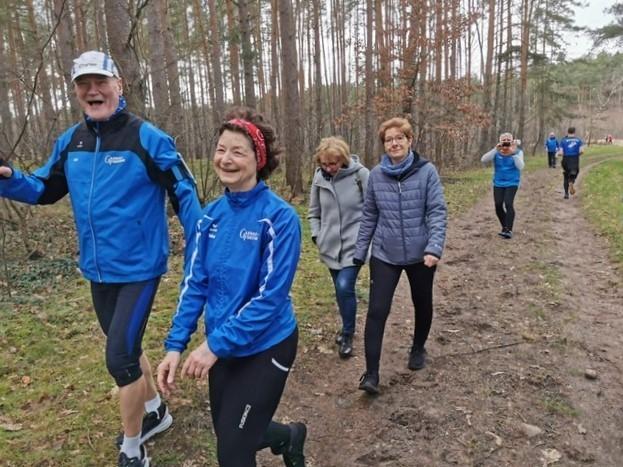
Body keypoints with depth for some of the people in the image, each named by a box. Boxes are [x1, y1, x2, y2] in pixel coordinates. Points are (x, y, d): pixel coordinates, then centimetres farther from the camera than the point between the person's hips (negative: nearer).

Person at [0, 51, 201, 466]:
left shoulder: (147, 137, -13)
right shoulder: (70, 141, 4)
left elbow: (184, 194, -11)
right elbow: (44, 190, 14)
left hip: (139, 269, -6)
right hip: (98, 270, 7)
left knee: (119, 357, -6)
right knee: (126, 348, 20)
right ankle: (156, 411, 45)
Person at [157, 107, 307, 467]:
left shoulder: (280, 217, -19)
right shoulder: (211, 215, -2)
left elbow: (271, 296, -21)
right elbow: (195, 283, 0)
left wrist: (214, 345, -22)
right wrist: (176, 344, -7)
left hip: (266, 346, -6)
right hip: (222, 346, 6)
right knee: (231, 433, 21)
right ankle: (291, 436, 49)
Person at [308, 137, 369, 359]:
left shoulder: (360, 174, -13)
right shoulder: (319, 177, -1)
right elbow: (314, 211, 10)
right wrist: (316, 235, 3)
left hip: (354, 243, -4)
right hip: (330, 245, 4)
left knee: (345, 287, -14)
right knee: (340, 289, 16)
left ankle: (347, 335, 8)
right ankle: (347, 328, 38)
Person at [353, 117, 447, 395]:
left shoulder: (426, 171, -9)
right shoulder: (376, 175, -2)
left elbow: (437, 212, -11)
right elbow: (369, 216, 6)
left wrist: (434, 248, -23)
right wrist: (360, 252, 8)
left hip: (420, 255, 0)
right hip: (384, 255, 1)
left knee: (422, 305, 18)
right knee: (377, 311, -7)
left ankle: (418, 349, 45)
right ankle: (371, 373, 4)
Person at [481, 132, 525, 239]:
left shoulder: (518, 152, -5)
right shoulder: (496, 153, -2)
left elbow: (520, 167, -19)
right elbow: (483, 160, -17)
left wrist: (513, 152, -26)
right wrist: (495, 149, -25)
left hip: (512, 183, -2)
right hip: (498, 183, 2)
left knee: (508, 204, -20)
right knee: (498, 205, -4)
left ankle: (508, 230, -13)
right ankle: (505, 227, 20)